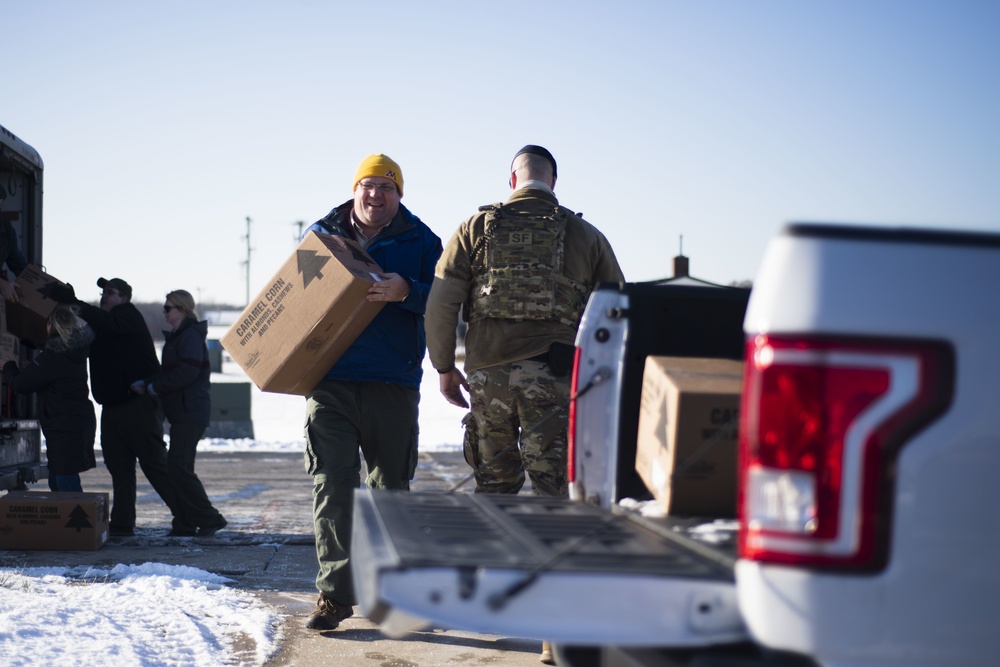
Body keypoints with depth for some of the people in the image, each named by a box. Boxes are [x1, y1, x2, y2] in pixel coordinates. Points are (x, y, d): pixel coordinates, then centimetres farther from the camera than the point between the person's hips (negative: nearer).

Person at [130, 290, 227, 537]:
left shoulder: (190, 336, -12)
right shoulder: (177, 336, 19)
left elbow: (188, 372, -22)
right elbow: (169, 371, 19)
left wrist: (153, 386, -15)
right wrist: (146, 384, 3)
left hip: (191, 412, -10)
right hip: (181, 412, 10)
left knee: (179, 467, -12)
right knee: (177, 467, 9)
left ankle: (209, 519, -8)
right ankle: (187, 523, 12)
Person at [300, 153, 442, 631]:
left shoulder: (421, 242, 5)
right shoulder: (320, 234, 11)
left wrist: (406, 292, -25)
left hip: (393, 385, 0)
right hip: (328, 382, 0)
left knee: (391, 488, 8)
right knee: (332, 484, -8)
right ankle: (334, 593, -7)